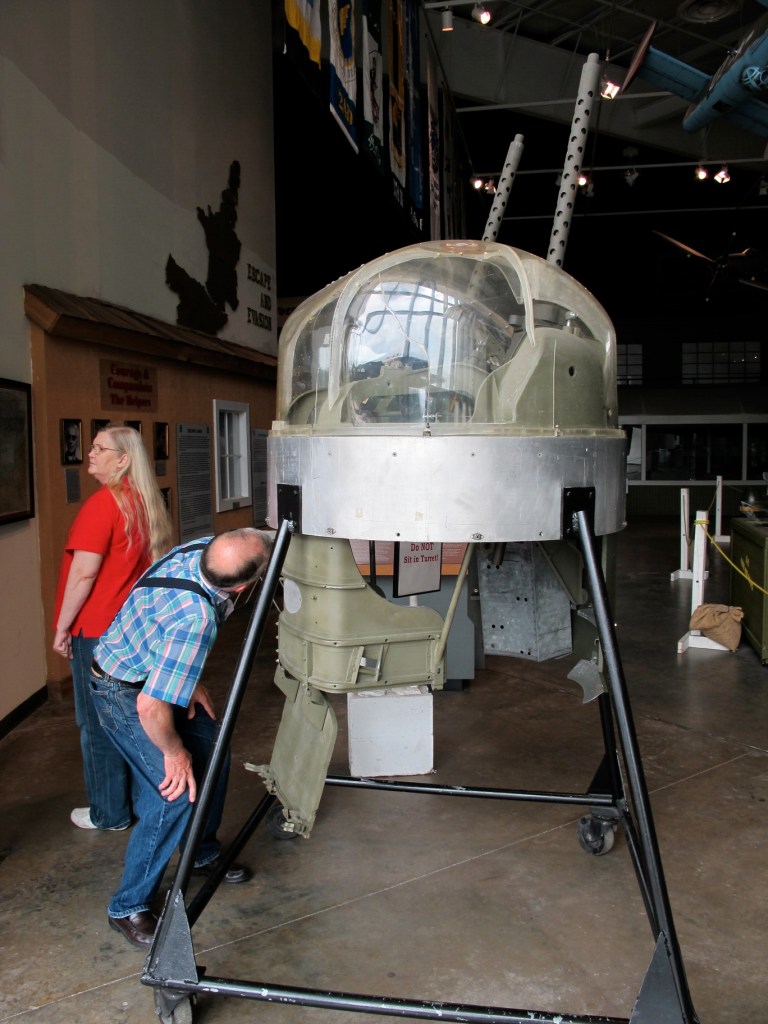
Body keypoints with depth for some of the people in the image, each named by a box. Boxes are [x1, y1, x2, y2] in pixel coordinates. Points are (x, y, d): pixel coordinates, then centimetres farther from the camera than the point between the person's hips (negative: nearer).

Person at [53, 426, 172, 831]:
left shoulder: (102, 503, -17)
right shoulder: (145, 502, 6)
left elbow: (84, 573, -20)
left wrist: (62, 627, -11)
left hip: (97, 632, -8)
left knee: (98, 723, 6)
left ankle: (110, 813, 18)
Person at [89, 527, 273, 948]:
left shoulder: (205, 548, -17)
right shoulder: (194, 618, -41)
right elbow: (150, 707, -37)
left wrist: (191, 681, 3)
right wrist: (173, 752, -18)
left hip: (160, 674, 9)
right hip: (125, 691, -9)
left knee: (211, 755, 13)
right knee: (176, 791, -13)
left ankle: (202, 854, 36)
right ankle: (128, 908, 6)